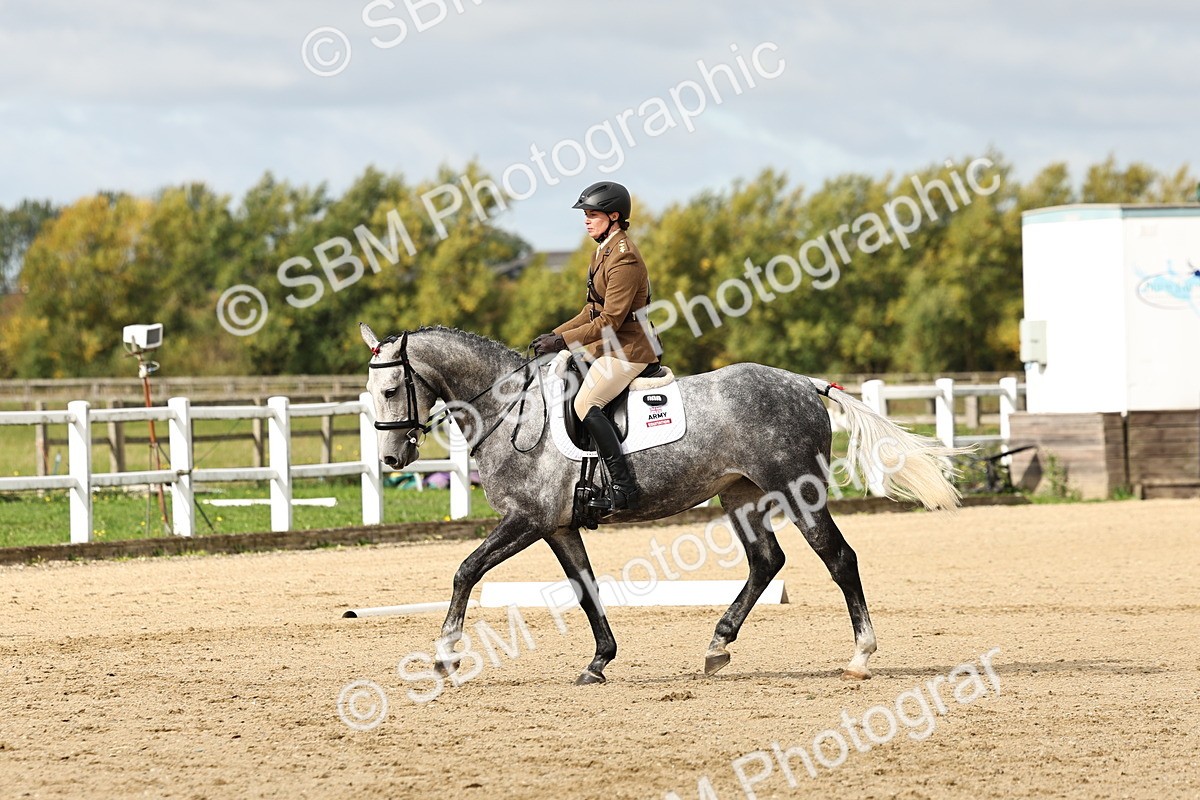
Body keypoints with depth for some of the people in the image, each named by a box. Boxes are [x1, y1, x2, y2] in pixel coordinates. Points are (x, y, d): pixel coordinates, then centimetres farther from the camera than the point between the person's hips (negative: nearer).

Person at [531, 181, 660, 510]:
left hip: (629, 349, -11)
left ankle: (623, 486, -28)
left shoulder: (624, 258, -18)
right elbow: (594, 310, 19)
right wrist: (556, 334, 9)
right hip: (612, 347, 11)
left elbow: (610, 321, -22)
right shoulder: (604, 250, 14)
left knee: (585, 403, -24)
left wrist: (563, 341, -19)